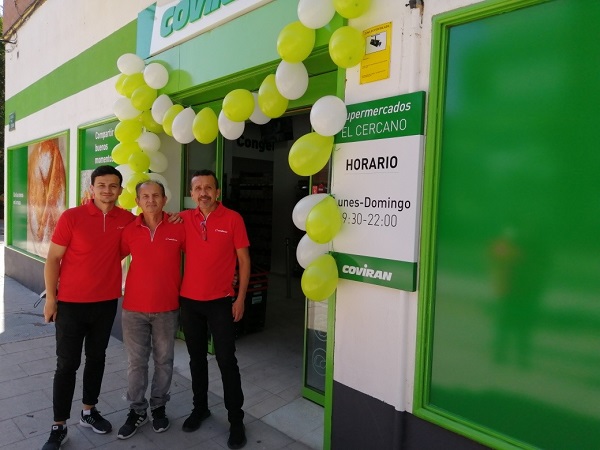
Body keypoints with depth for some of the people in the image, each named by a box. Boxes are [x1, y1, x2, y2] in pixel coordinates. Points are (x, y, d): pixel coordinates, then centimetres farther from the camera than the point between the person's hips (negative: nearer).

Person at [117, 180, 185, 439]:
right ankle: (137, 410, 30)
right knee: (136, 362, 11)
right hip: (134, 308, 1)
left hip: (167, 308, -1)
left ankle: (159, 407, 33)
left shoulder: (179, 228, -7)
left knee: (164, 360, 13)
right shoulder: (129, 230, -3)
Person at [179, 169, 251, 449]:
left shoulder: (233, 219, -7)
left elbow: (244, 260, -5)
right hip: (189, 300, 3)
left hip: (221, 301, -3)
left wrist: (240, 298, -7)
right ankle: (200, 407, 35)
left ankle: (236, 420, 17)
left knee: (226, 360, 3)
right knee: (196, 357, 16)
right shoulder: (184, 219, 1)